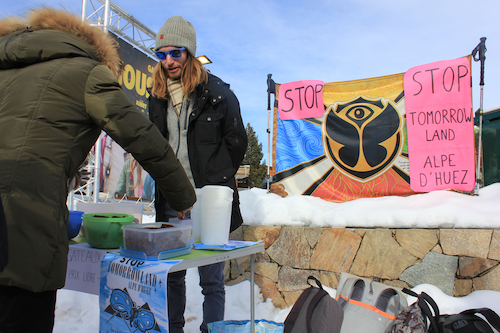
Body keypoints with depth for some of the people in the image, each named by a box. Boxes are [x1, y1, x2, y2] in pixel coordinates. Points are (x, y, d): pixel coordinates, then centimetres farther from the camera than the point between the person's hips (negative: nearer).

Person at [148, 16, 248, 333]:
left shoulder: (217, 92, -4)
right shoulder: (158, 96, 12)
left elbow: (237, 142, 1)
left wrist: (216, 180, 7)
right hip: (171, 201, 5)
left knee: (211, 280, 4)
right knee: (172, 277, 15)